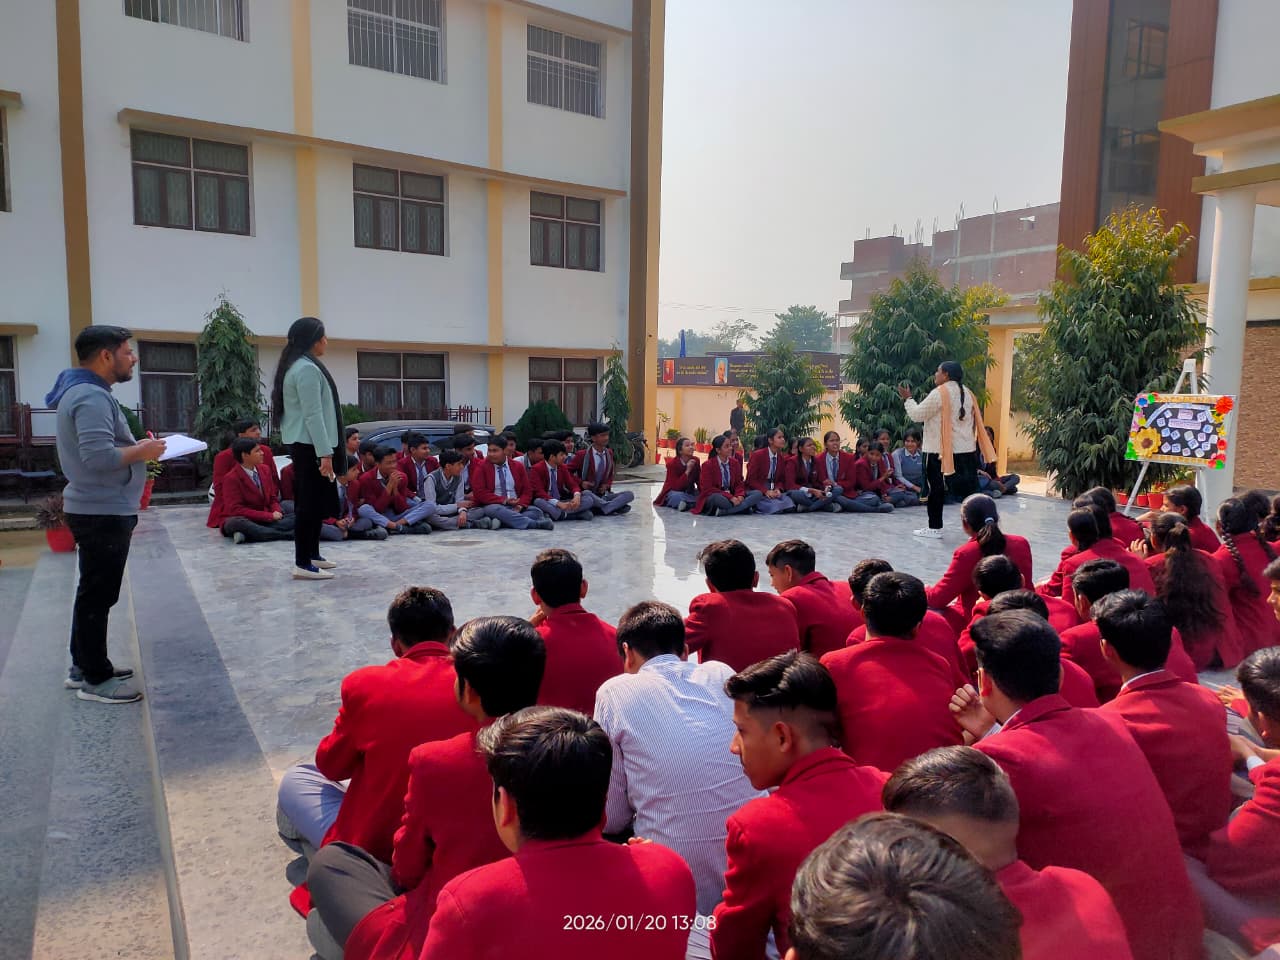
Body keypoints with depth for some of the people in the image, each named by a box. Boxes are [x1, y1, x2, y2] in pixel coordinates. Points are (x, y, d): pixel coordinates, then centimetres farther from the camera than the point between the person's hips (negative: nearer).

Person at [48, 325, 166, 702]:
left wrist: (135, 446, 7)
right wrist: (141, 451, -15)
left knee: (93, 592, 19)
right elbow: (99, 458, -29)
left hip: (97, 509, 11)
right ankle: (95, 679, 7)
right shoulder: (91, 396, -20)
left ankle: (83, 665, 30)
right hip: (102, 513, -11)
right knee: (98, 595, -2)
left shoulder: (83, 390, 13)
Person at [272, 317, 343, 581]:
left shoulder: (296, 366, 18)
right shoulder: (307, 369, -15)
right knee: (310, 502, -8)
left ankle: (311, 555, 23)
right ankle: (303, 563, -6)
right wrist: (325, 452, -22)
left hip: (302, 443, 11)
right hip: (309, 445, -11)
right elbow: (312, 414, -20)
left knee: (314, 501, 15)